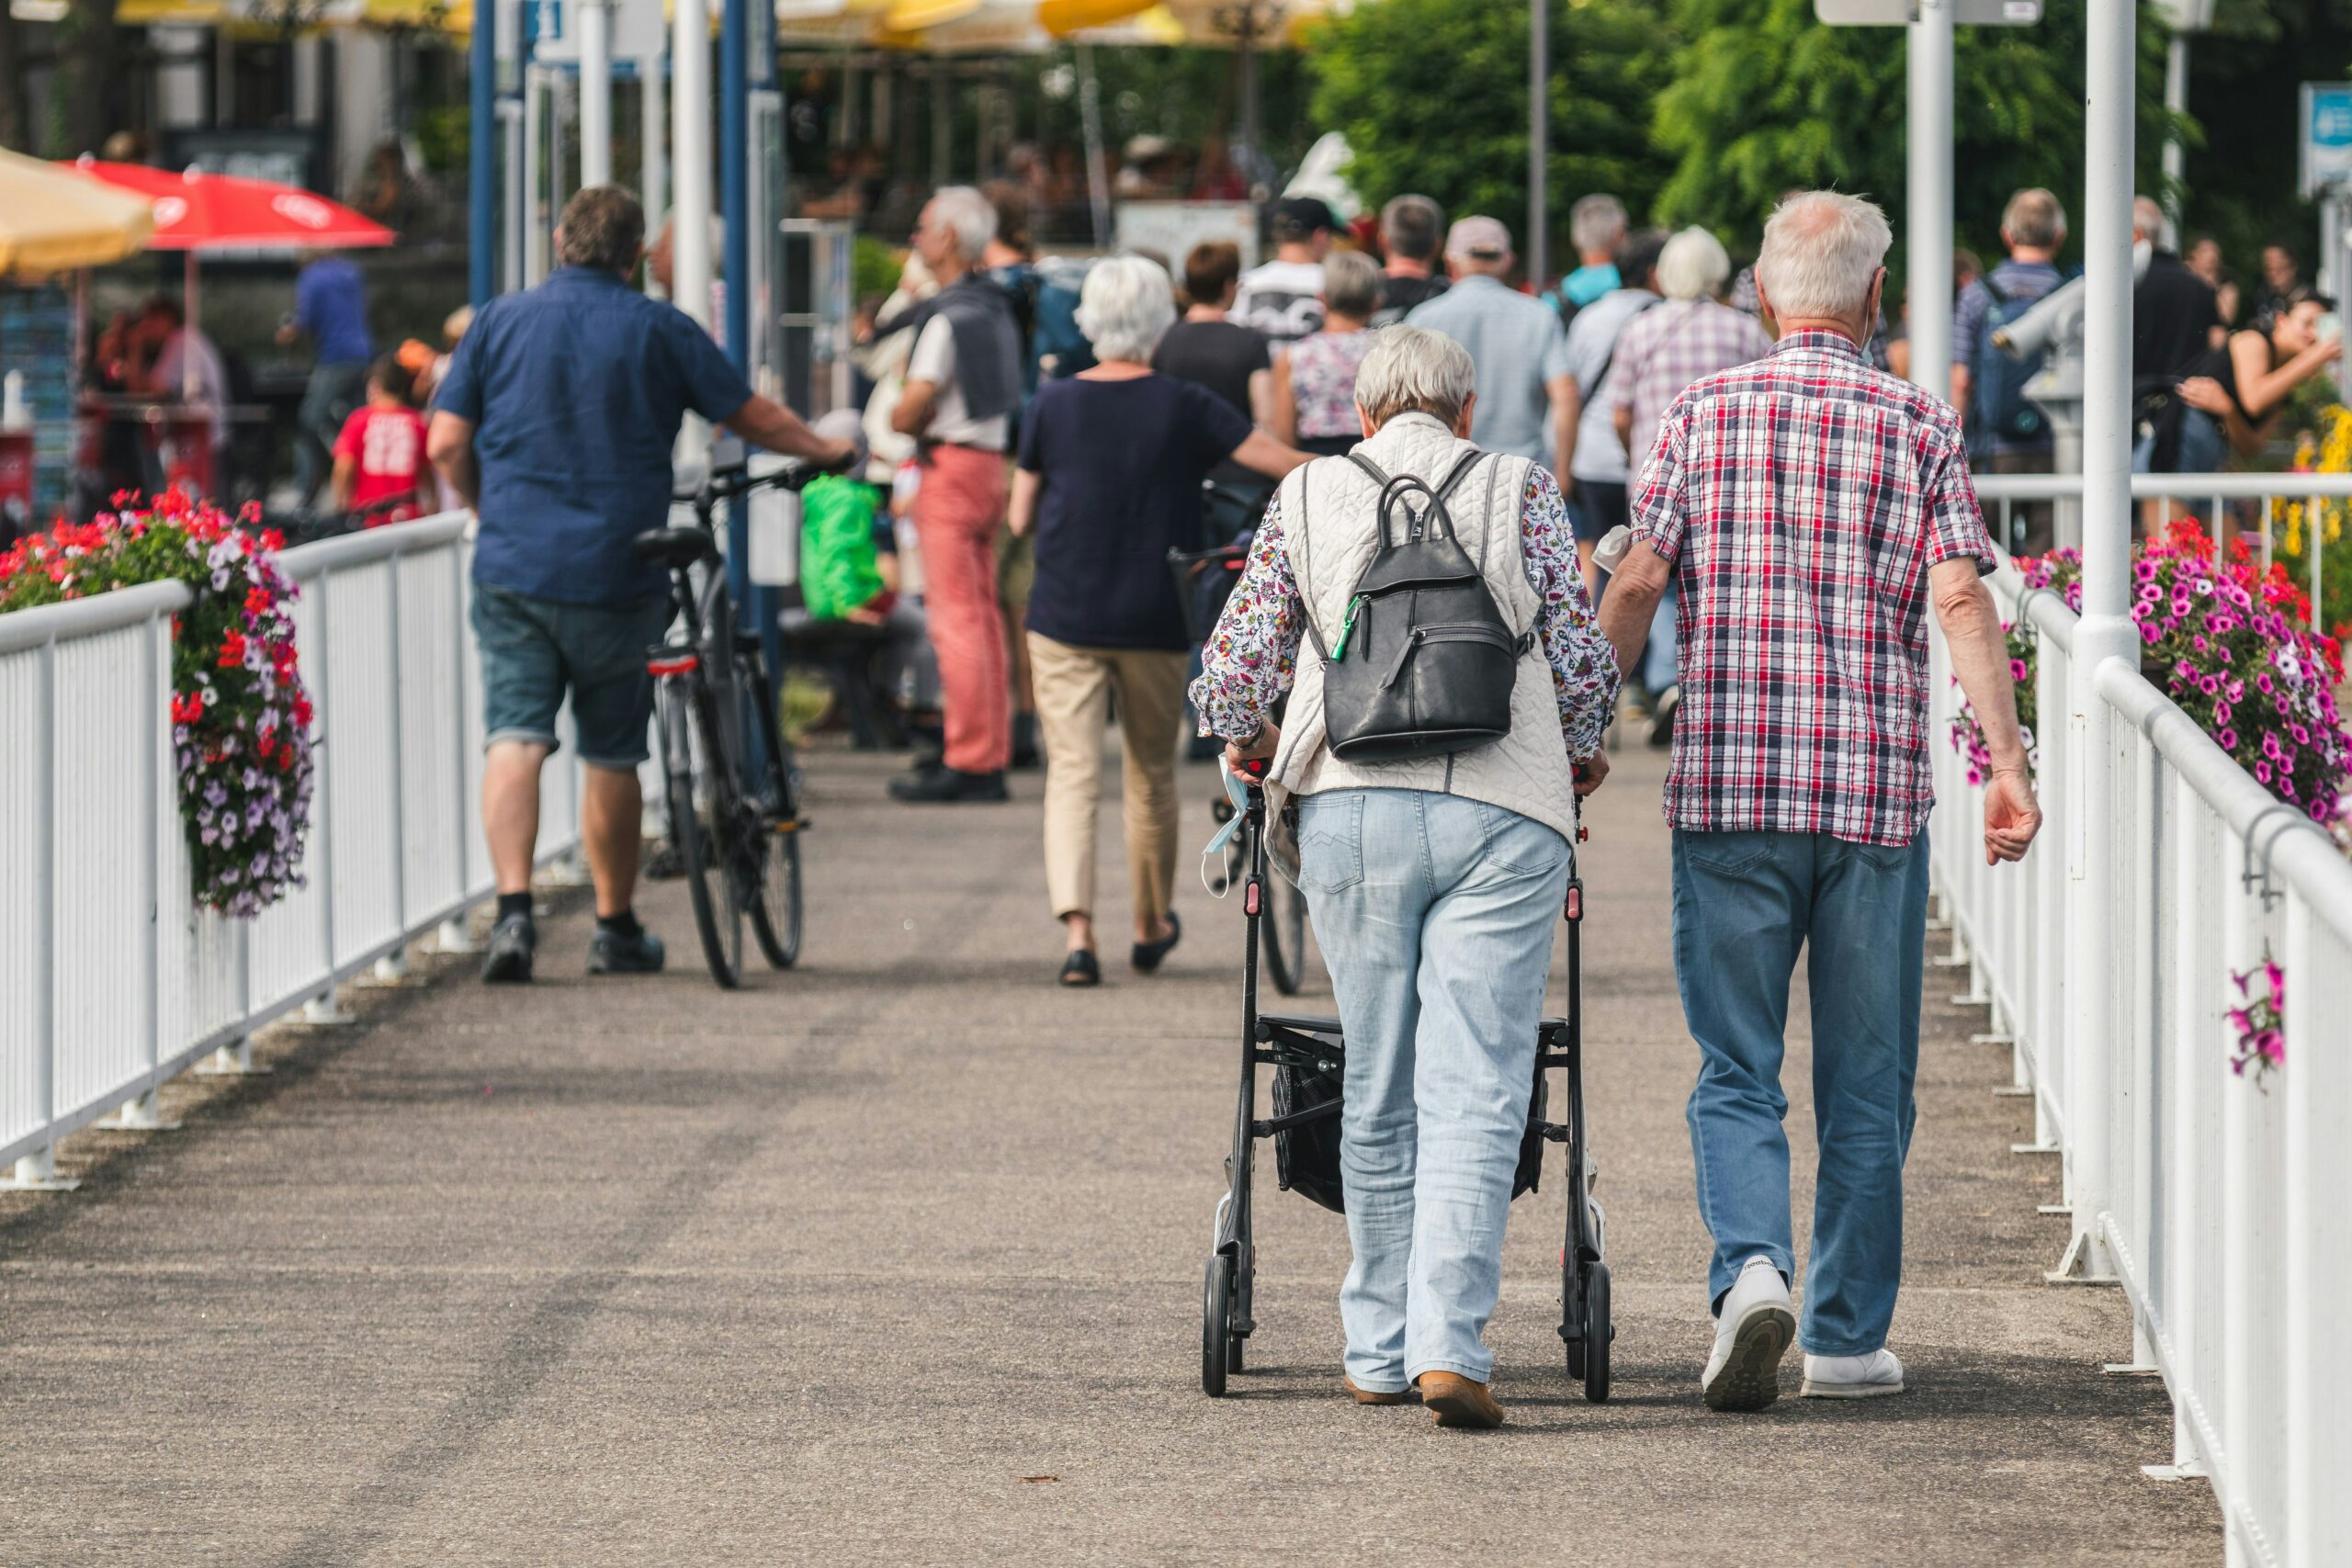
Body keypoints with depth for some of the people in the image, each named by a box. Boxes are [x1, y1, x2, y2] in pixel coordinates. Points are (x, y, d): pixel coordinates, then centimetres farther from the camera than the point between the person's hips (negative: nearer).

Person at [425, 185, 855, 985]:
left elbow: (446, 446, 2)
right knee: (612, 755, 11)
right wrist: (826, 452, 26)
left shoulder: (500, 320, 4)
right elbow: (755, 417, 7)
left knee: (514, 739, -4)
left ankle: (513, 910, -22)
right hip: (618, 573, 0)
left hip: (513, 567, 0)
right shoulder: (659, 329, 1)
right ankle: (616, 930, 22)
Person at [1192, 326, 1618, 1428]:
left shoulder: (1309, 495, 12)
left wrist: (1249, 740, 31)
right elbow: (1582, 660, 5)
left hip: (1351, 807, 2)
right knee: (1474, 1093, -4)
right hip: (1503, 810, -2)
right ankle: (1450, 1344, -16)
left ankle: (1381, 1348, 17)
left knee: (1378, 1093, 12)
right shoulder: (1521, 491, 10)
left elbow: (1233, 668, 9)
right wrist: (1580, 754, 25)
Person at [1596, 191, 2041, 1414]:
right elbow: (1961, 598, -8)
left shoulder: (1701, 414, 3)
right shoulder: (1919, 426, 2)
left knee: (1735, 1069, 5)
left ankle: (1752, 1266, -18)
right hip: (1876, 787, 0)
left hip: (1726, 784, 0)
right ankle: (1848, 1336, 13)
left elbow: (1636, 585, -2)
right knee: (1865, 1082, 10)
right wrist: (2008, 760, -10)